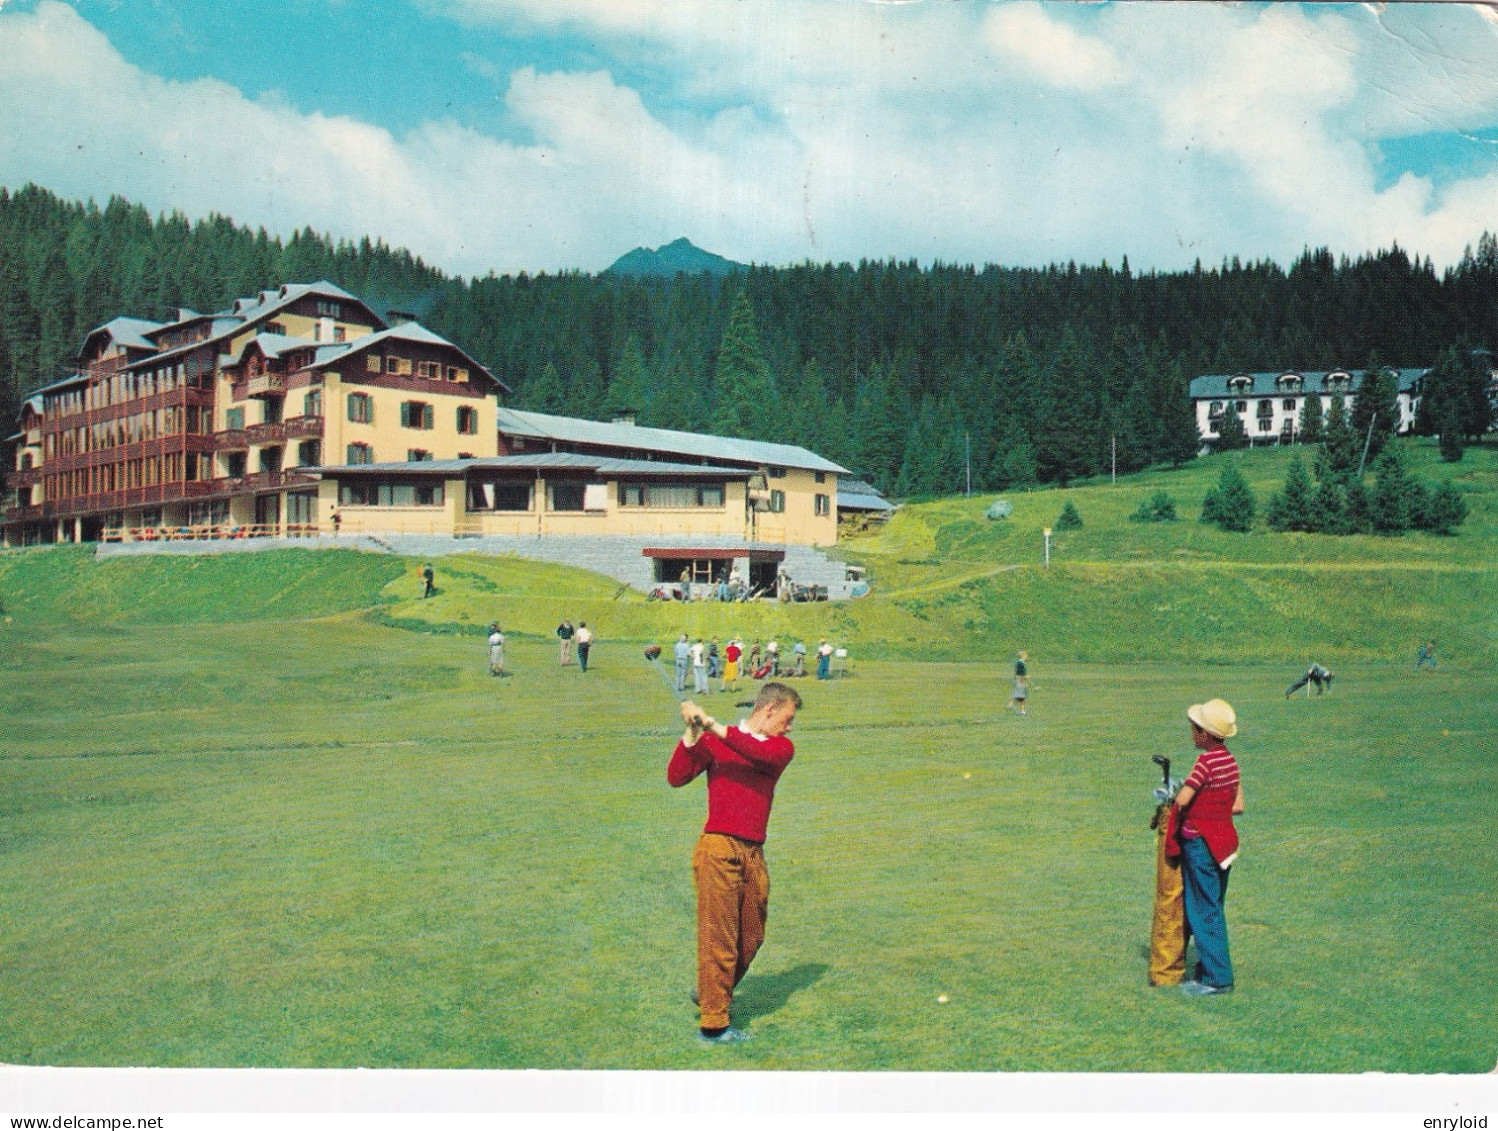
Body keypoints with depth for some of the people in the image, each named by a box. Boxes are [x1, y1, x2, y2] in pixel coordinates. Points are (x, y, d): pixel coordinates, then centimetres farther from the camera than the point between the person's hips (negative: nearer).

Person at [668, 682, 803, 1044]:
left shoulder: (782, 748, 12)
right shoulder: (713, 741, 5)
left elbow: (759, 753, -12)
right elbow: (676, 778, -4)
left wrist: (713, 726, -18)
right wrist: (693, 733, -13)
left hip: (754, 853, 5)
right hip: (718, 848, -5)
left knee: (751, 939, 11)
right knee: (719, 939, -4)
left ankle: (711, 994, 33)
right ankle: (713, 1025, 6)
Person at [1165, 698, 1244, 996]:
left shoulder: (1206, 761, -19)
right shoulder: (1230, 760, 7)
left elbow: (1182, 799, -23)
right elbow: (1238, 806, 11)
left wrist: (1178, 820, -3)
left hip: (1200, 842, -9)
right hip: (1223, 840, 9)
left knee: (1203, 911, -1)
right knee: (1212, 910, 17)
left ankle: (1217, 977, 4)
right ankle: (1210, 969, 25)